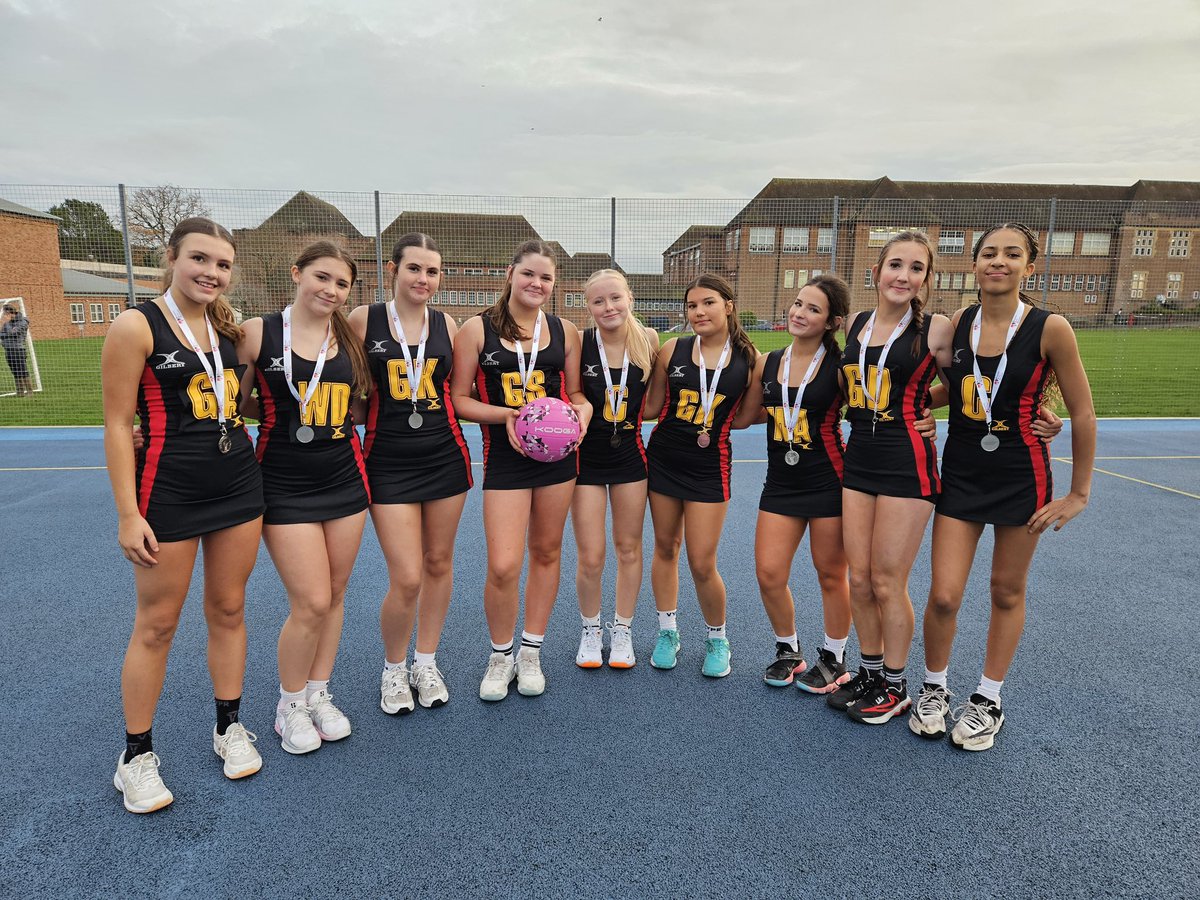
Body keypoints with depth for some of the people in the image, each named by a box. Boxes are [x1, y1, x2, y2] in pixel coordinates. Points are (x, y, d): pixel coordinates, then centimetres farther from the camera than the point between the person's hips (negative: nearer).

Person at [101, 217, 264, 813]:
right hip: (168, 494, -5)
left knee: (228, 610, 14)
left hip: (239, 488, 5)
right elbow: (117, 424, -10)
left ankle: (229, 726, 30)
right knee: (156, 624, 6)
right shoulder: (136, 326, -9)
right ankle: (136, 757, 23)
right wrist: (128, 513, -13)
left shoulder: (228, 328, 8)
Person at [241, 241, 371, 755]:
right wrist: (282, 417, -11)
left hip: (344, 479, 4)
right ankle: (289, 707, 21)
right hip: (285, 486, -4)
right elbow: (238, 404, -1)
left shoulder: (349, 338, 4)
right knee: (311, 603, -5)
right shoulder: (258, 333, -6)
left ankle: (319, 696, 31)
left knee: (333, 596, 10)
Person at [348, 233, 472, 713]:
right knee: (406, 579, -6)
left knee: (438, 563, 10)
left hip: (445, 457, 3)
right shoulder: (363, 320, -3)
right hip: (390, 462, -3)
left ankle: (426, 662, 31)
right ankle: (393, 669, 22)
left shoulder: (447, 325, 5)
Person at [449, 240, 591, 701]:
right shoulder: (477, 329, -3)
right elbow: (459, 399, -4)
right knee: (502, 565, -9)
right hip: (504, 455, -3)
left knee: (546, 552, 12)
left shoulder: (565, 331, 6)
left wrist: (583, 408, -9)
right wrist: (505, 414, -19)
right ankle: (500, 656, 18)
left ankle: (531, 652, 30)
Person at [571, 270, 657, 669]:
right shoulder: (578, 344, -12)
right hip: (587, 458, -2)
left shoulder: (648, 340, -6)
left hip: (630, 454, 2)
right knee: (591, 557, 0)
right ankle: (591, 629, 27)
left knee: (629, 547, 11)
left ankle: (622, 630, 31)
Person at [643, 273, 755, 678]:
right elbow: (653, 404, 4)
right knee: (665, 547, 12)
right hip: (664, 459, 2)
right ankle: (667, 632, 31)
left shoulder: (748, 358, -5)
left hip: (709, 466, -2)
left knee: (702, 564, -1)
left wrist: (715, 425, -9)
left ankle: (717, 638, 25)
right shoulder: (672, 351, -3)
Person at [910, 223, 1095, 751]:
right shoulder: (957, 323, -1)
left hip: (1021, 477, -2)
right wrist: (939, 364, -3)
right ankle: (934, 690, 24)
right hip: (960, 474, 2)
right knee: (944, 595, -1)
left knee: (1007, 593, 12)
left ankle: (988, 700, 31)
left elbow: (1083, 414, -4)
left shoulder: (1049, 329, -12)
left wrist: (1079, 493, -1)